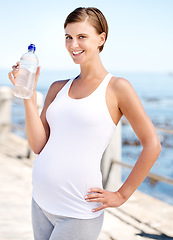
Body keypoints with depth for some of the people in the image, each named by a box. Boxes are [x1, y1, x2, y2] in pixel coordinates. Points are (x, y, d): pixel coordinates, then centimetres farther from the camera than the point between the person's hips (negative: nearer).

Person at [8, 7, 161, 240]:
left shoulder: (117, 88, -7)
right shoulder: (58, 88, 9)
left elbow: (152, 145, -8)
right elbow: (38, 145, 2)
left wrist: (122, 195, -6)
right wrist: (28, 93, -3)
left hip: (79, 213, -6)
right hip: (42, 203, 6)